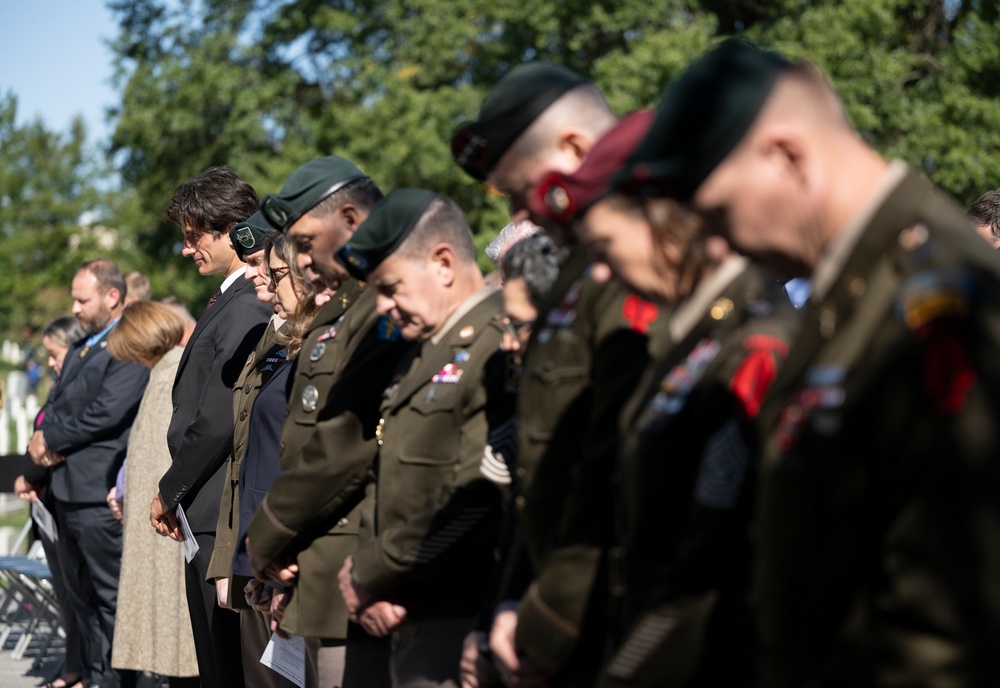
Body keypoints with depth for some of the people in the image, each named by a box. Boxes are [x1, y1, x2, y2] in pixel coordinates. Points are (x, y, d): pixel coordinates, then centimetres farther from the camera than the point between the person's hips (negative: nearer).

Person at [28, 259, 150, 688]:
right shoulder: (80, 349, 19)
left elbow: (107, 412, -20)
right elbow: (55, 405, 17)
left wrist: (50, 437, -11)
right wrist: (44, 437, -5)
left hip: (101, 494, -9)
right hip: (67, 490, 9)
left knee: (111, 597, -3)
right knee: (81, 594, 15)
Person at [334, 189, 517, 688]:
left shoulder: (499, 347, -15)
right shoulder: (428, 355, 17)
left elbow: (479, 497, -20)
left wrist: (368, 577, -10)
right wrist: (368, 576, 1)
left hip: (460, 628, -9)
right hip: (409, 622, 9)